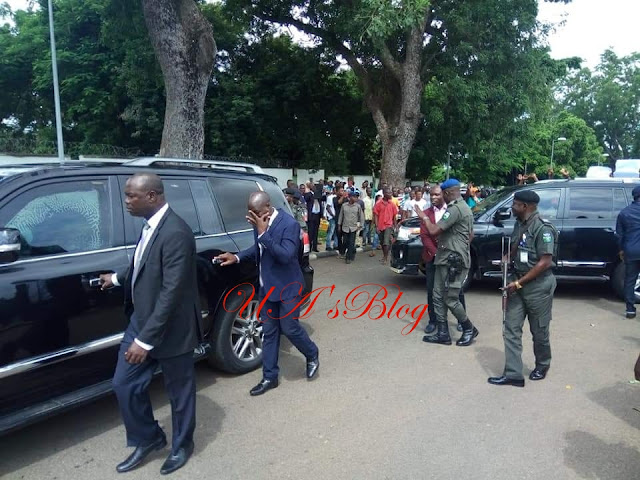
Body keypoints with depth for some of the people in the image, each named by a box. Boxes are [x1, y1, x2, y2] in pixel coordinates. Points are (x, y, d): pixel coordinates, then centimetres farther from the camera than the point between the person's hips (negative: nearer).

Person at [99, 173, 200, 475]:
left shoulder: (175, 233, -26)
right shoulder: (151, 225, 3)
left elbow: (171, 292, -28)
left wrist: (146, 340, -26)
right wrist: (117, 278, 29)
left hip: (169, 329, -9)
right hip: (140, 320, 9)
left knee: (179, 390, 13)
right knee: (124, 384, 16)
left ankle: (182, 445, 37)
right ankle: (148, 438, 37)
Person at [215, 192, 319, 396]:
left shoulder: (289, 224, -21)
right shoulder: (259, 222, 0)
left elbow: (285, 256, -30)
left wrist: (263, 233, -31)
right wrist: (237, 257, 2)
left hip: (287, 287, -7)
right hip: (267, 287, 7)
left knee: (289, 328, 2)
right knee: (269, 332, 12)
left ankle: (312, 356, 32)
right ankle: (269, 377, 24)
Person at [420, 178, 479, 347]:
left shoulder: (455, 209, -18)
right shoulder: (464, 207, 18)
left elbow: (433, 231, -23)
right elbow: (471, 235, 25)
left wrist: (424, 217, -6)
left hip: (453, 261, -11)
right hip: (447, 259, 11)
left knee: (451, 299, -1)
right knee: (438, 297, 9)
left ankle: (469, 329, 18)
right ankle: (443, 334, 13)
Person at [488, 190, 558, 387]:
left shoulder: (542, 228, -17)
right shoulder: (520, 225, 7)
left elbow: (545, 262, -21)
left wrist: (519, 282, -20)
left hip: (538, 285, -7)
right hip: (519, 283, 7)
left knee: (539, 330, 11)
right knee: (511, 329, 2)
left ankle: (542, 366, 34)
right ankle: (513, 374, 6)